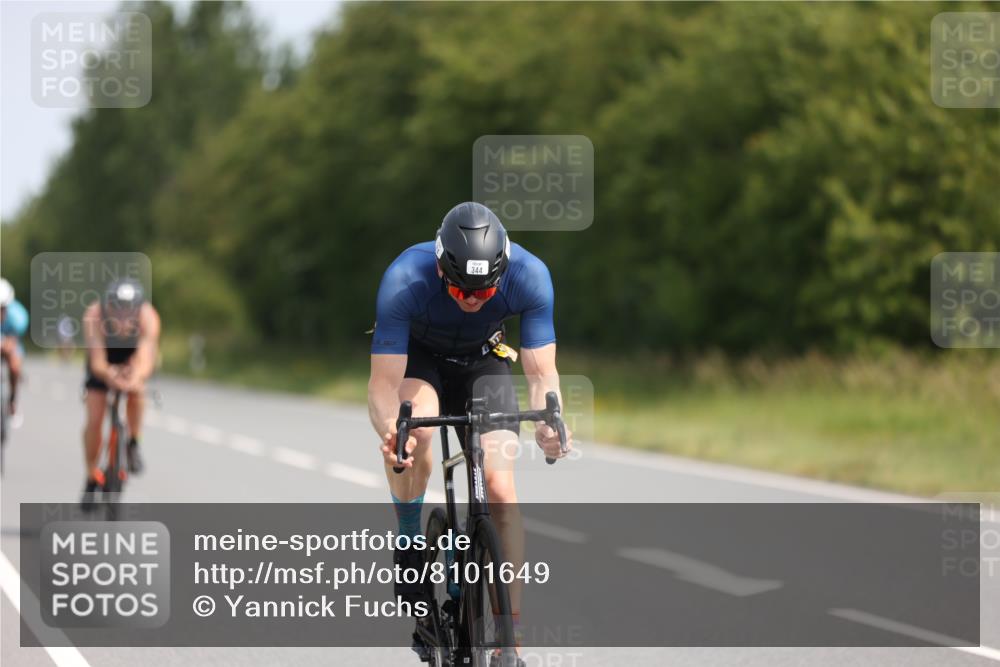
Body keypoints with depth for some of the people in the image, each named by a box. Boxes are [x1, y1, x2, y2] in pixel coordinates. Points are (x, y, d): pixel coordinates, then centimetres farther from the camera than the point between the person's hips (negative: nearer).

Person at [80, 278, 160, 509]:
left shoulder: (148, 317, -38)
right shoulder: (94, 315, -38)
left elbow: (146, 359, -48)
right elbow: (97, 360, -45)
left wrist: (135, 378, -71)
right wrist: (108, 374, -68)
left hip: (132, 356, 0)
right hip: (104, 359, 0)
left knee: (136, 391, -32)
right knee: (94, 420, -8)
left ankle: (133, 444, -6)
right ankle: (92, 479, 11)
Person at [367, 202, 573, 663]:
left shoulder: (530, 276, -32)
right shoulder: (405, 280, -37)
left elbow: (541, 372, -29)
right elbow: (383, 384, -36)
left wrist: (548, 421, -51)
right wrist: (390, 432, -57)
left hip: (484, 361, 1)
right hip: (417, 357, -1)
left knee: (500, 489, -15)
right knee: (415, 429, -36)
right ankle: (410, 548, -11)